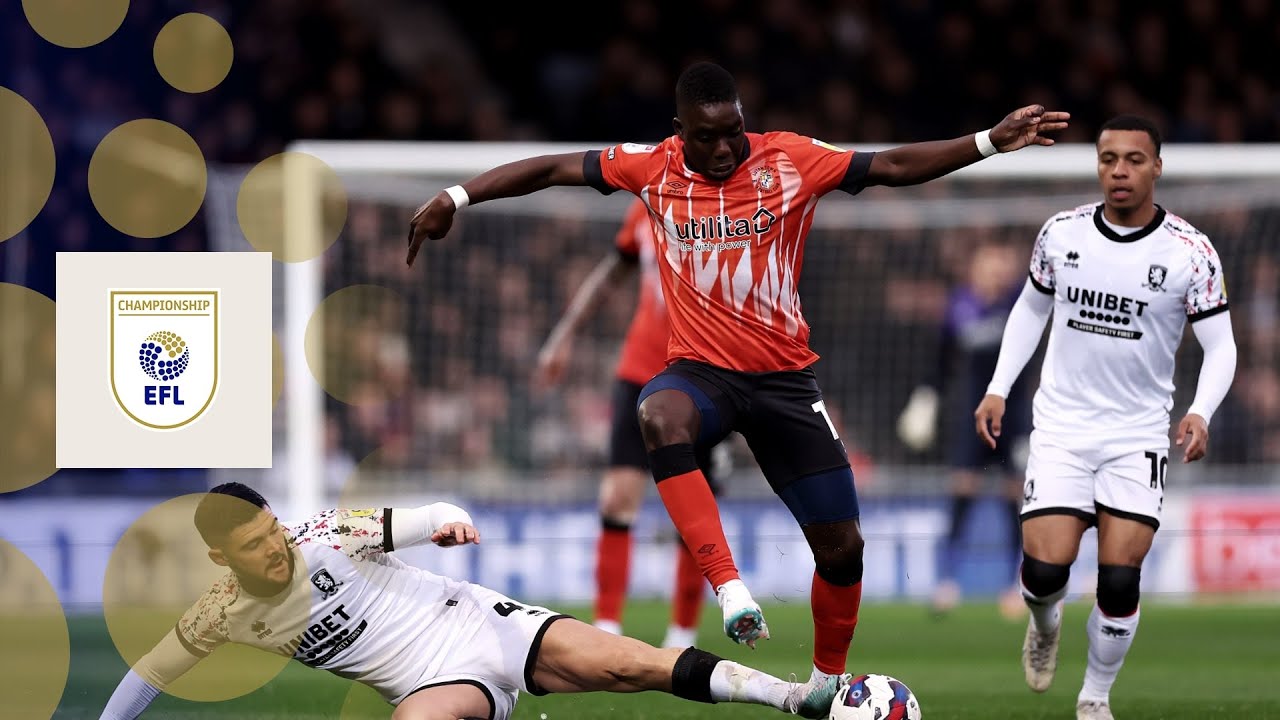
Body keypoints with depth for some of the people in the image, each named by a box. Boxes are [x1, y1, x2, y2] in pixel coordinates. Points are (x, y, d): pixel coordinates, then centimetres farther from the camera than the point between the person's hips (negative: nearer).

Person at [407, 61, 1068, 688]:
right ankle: (730, 588, -40)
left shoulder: (790, 160, -5)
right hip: (701, 370, -1)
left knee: (841, 546, 0)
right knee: (661, 416, -40)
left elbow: (894, 166, -8)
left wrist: (990, 142, -17)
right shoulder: (653, 167, -3)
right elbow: (552, 170, 2)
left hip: (785, 376, 1)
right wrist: (455, 199, -4)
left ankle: (828, 682, 26)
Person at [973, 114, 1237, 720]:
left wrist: (1200, 413, -22)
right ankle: (1045, 623, 25)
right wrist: (998, 389, 8)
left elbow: (1220, 346, -5)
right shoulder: (1061, 233, -1)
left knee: (1120, 580, -9)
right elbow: (1032, 307, 15)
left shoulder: (1191, 252, -9)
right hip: (1061, 426, 1)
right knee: (1044, 568, -12)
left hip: (1137, 436, -1)